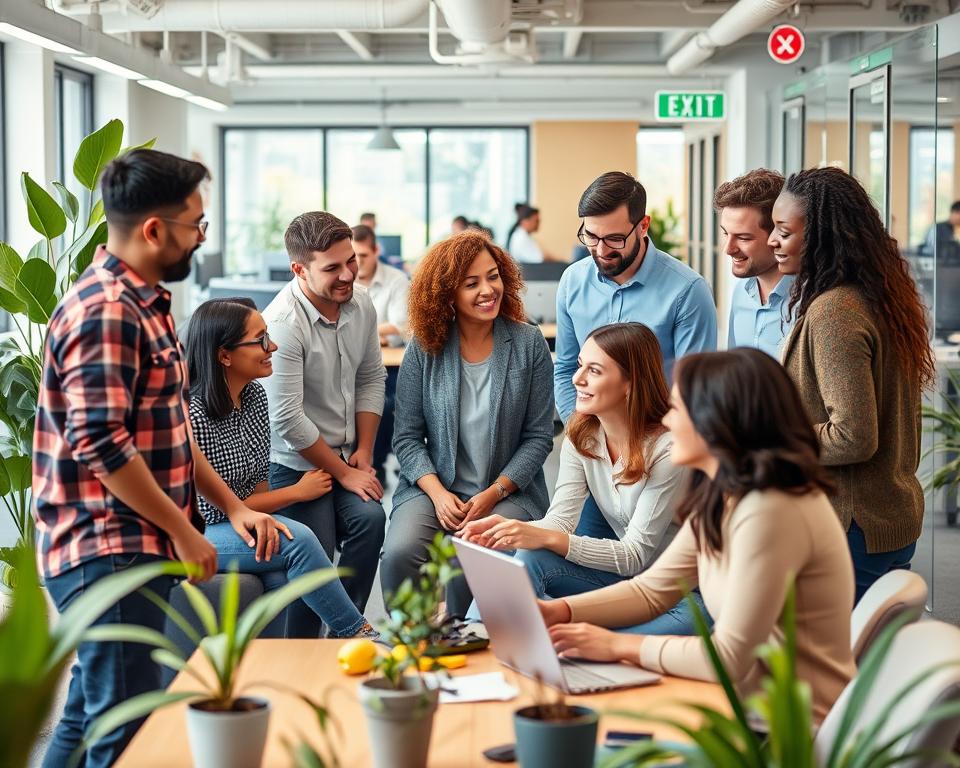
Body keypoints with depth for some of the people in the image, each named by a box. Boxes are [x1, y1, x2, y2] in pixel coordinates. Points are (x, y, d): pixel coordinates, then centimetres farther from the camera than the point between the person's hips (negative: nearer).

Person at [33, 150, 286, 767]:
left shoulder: (144, 303, 14)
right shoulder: (105, 311, -18)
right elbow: (101, 447, -24)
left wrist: (233, 507, 12)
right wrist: (183, 531, -15)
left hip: (135, 548, 10)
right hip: (108, 552, -10)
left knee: (89, 715, 17)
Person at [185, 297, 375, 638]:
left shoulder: (255, 395, 3)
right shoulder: (193, 415, -22)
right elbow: (216, 508, -17)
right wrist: (298, 492, -7)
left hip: (245, 524, 7)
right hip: (198, 534, -6)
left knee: (278, 580, -26)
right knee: (297, 539, -26)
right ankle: (359, 635, -11)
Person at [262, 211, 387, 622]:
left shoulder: (361, 305, 1)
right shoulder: (283, 323, -22)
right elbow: (288, 419, -21)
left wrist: (364, 451, 2)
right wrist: (344, 473, -12)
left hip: (345, 456, 6)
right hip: (295, 464, -5)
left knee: (370, 518, -20)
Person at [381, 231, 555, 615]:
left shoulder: (529, 344, -1)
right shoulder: (425, 349, 1)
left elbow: (539, 436, 0)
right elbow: (407, 437, 3)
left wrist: (493, 494, -11)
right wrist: (438, 493, -12)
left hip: (508, 492, -1)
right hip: (434, 487, 1)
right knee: (398, 554, -28)